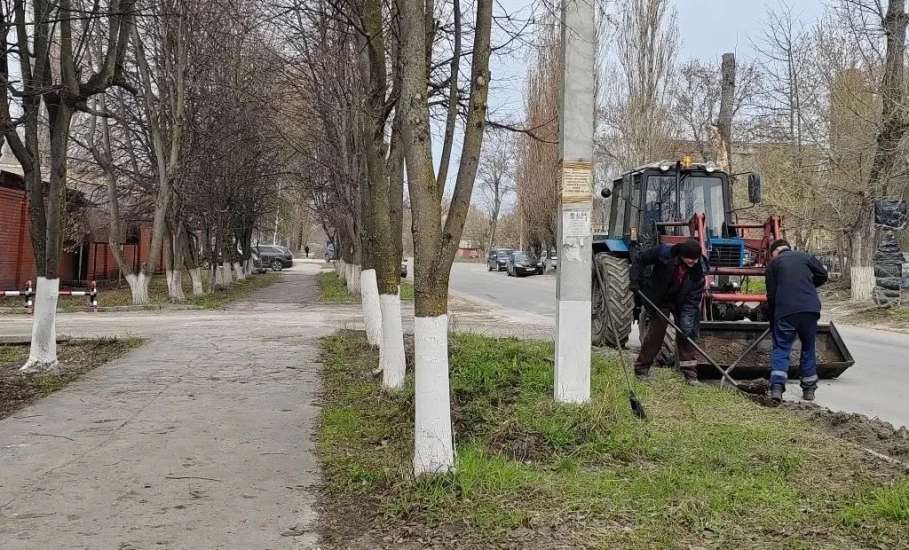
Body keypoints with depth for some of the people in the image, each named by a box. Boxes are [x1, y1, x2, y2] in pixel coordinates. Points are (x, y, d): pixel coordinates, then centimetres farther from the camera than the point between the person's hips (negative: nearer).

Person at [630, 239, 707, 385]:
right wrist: (635, 282, -22)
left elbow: (693, 299, -20)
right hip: (659, 300, -2)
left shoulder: (699, 268, -22)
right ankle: (641, 368, 8)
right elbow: (638, 259, -15)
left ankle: (690, 372, 2)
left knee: (687, 332, -6)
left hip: (682, 302, 2)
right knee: (656, 331, -4)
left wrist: (691, 322, -26)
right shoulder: (664, 253, -29)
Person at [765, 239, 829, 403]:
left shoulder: (773, 263, 13)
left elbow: (771, 295, 10)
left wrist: (772, 321, 16)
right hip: (810, 308, 2)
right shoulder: (806, 257, 17)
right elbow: (822, 275, 7)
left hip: (785, 311, -2)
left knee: (781, 348, 1)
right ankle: (809, 389, 19)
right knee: (808, 348, 15)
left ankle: (777, 386, -17)